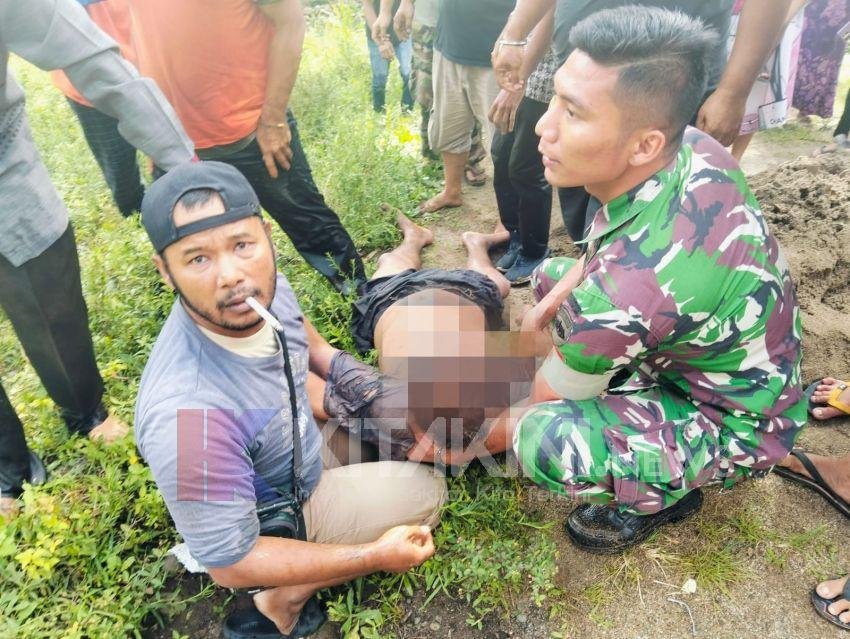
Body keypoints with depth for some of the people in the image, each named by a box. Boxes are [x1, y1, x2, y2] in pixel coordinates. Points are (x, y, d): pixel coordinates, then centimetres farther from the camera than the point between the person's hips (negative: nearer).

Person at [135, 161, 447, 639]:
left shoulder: (263, 289, -21)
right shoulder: (189, 415, -41)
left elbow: (312, 345, 4)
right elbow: (230, 565, -28)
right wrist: (376, 556, -22)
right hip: (275, 519, -6)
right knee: (426, 492, -4)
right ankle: (287, 600, 4)